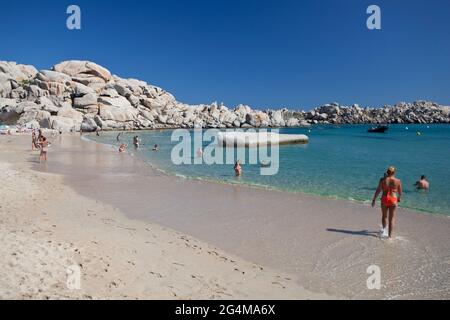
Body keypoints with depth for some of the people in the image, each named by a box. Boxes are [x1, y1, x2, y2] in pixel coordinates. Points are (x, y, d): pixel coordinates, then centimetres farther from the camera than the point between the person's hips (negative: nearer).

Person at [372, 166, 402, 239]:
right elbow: (400, 192, 9)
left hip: (384, 199, 0)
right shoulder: (398, 181, -2)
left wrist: (374, 199, 2)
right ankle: (390, 235, 7)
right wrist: (399, 198, 30)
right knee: (392, 218, 7)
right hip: (393, 200, 0)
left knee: (384, 216, 23)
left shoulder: (383, 179, -4)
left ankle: (384, 229, 13)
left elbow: (378, 190, -5)